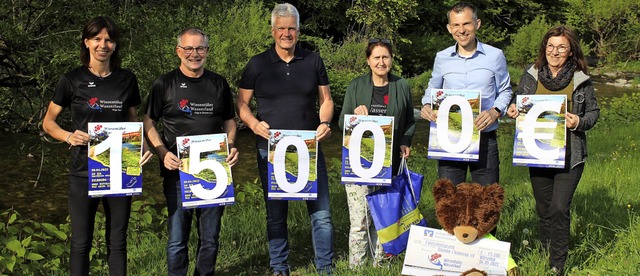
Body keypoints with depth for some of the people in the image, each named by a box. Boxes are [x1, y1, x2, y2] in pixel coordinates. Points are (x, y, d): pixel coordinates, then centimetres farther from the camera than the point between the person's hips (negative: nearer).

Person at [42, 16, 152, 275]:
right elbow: (48, 122, 4)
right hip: (83, 172, -2)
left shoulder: (127, 79, 3)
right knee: (81, 242, 6)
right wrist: (69, 136, -16)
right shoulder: (71, 80, -4)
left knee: (117, 241, 10)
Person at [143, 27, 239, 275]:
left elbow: (229, 120, 16)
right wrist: (163, 152, -13)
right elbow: (149, 123, 3)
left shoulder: (219, 83, 9)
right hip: (177, 171, -2)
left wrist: (231, 146, -3)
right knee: (177, 239, 2)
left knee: (210, 238, 11)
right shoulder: (164, 84, 1)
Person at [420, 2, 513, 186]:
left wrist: (495, 111, -9)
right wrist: (427, 105, -2)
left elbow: (505, 91, 11)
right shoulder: (442, 58, 6)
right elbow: (432, 89, 20)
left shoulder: (495, 56, 1)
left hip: (485, 139, -1)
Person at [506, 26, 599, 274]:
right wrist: (512, 110, -8)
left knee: (559, 208, -10)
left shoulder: (580, 79, -2)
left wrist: (579, 122, -15)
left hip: (569, 155, -3)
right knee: (543, 209, 13)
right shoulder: (531, 74, 3)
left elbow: (593, 112, 5)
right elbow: (518, 100, 14)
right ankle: (544, 254, 30)